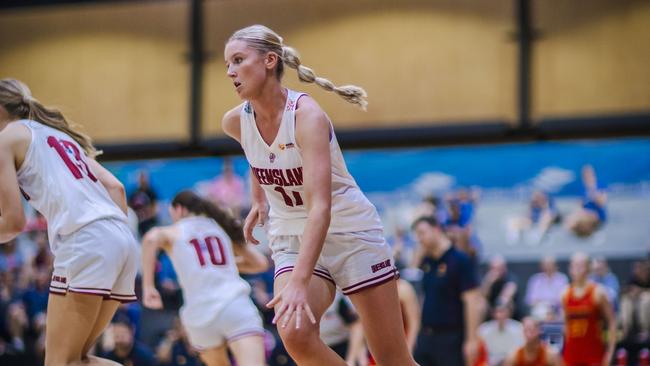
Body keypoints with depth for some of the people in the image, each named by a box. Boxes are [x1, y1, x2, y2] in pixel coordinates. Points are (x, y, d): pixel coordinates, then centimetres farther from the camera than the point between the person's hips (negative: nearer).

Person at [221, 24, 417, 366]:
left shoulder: (307, 116, -26)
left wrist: (299, 283, -46)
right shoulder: (235, 122, -7)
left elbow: (320, 208, -37)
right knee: (295, 333, -25)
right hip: (292, 239, 4)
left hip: (350, 232, -4)